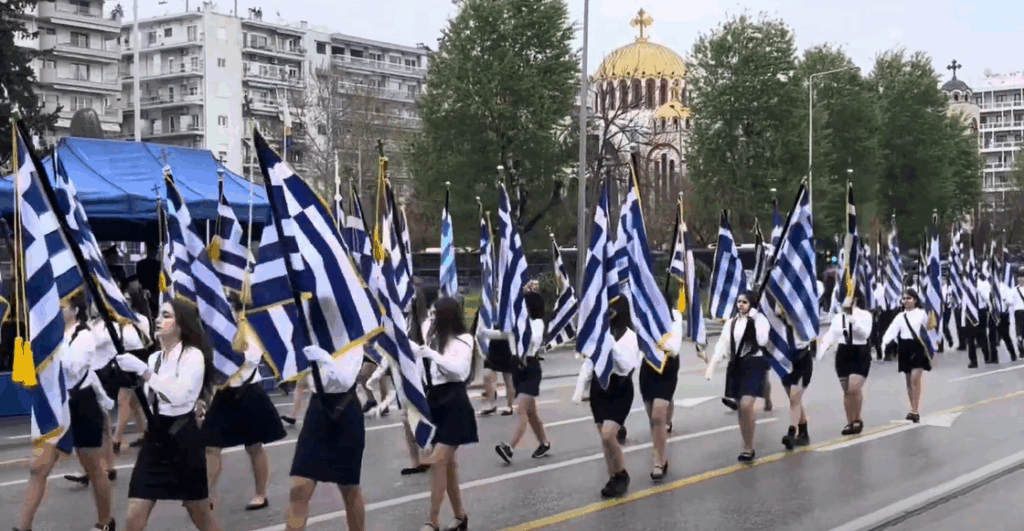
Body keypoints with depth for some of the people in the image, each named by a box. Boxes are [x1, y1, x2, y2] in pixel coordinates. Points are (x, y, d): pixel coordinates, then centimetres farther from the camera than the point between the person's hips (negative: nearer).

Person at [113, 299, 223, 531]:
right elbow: (146, 401, 15)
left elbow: (179, 395, -24)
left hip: (183, 438, -6)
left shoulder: (193, 355, -8)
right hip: (155, 438, 6)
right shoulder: (154, 358, 13)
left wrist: (143, 370, -25)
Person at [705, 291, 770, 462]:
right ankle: (747, 447, 18)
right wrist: (711, 365, -4)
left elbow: (763, 340, -18)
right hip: (737, 365, 6)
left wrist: (754, 320, -18)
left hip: (754, 364, -6)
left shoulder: (760, 319, -4)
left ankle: (748, 448, -10)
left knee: (746, 405, -20)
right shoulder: (731, 322, 11)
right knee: (741, 408, 8)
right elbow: (722, 345, 6)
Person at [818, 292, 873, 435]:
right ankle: (850, 422, 16)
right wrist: (821, 350, -15)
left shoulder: (865, 315, -4)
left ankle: (858, 419, 3)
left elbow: (865, 334, -18)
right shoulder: (838, 317, 8)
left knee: (854, 388, -16)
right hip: (843, 354, 5)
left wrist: (854, 321, -27)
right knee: (847, 391, 8)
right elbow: (830, 336, 0)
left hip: (860, 354, -5)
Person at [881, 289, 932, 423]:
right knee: (909, 380, 9)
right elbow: (892, 330, -5)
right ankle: (914, 410, 18)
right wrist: (885, 341, -23)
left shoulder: (922, 313, 0)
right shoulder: (900, 316, 8)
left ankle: (915, 411, -11)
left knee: (915, 379, -13)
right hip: (905, 348, 4)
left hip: (917, 347, -4)